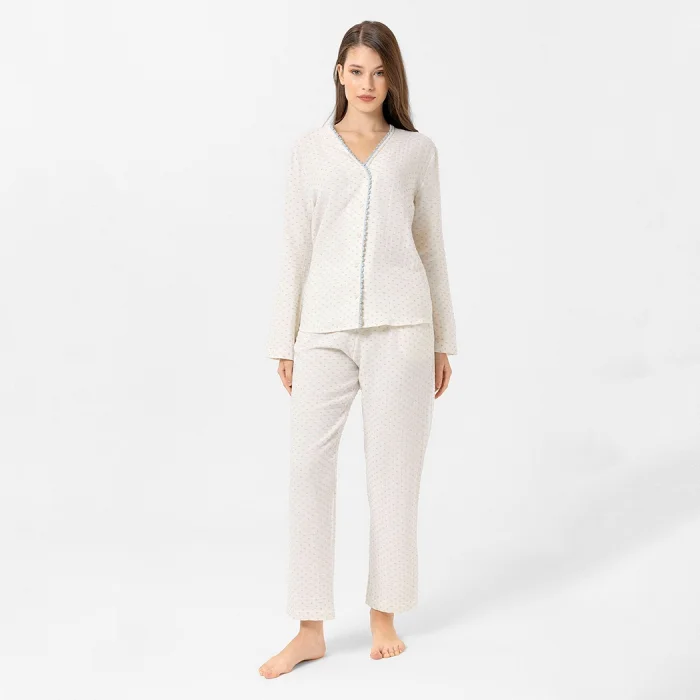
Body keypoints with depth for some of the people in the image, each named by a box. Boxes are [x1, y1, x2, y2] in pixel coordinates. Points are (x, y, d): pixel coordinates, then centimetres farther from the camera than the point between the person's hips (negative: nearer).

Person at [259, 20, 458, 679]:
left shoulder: (417, 150, 10)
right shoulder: (309, 150, 9)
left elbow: (430, 246, 12)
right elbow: (295, 248, 9)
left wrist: (443, 340, 11)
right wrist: (284, 341, 5)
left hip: (399, 327, 0)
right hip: (326, 327, 0)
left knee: (393, 471, 4)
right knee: (308, 468, -3)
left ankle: (384, 615, 21)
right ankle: (310, 629, 9)